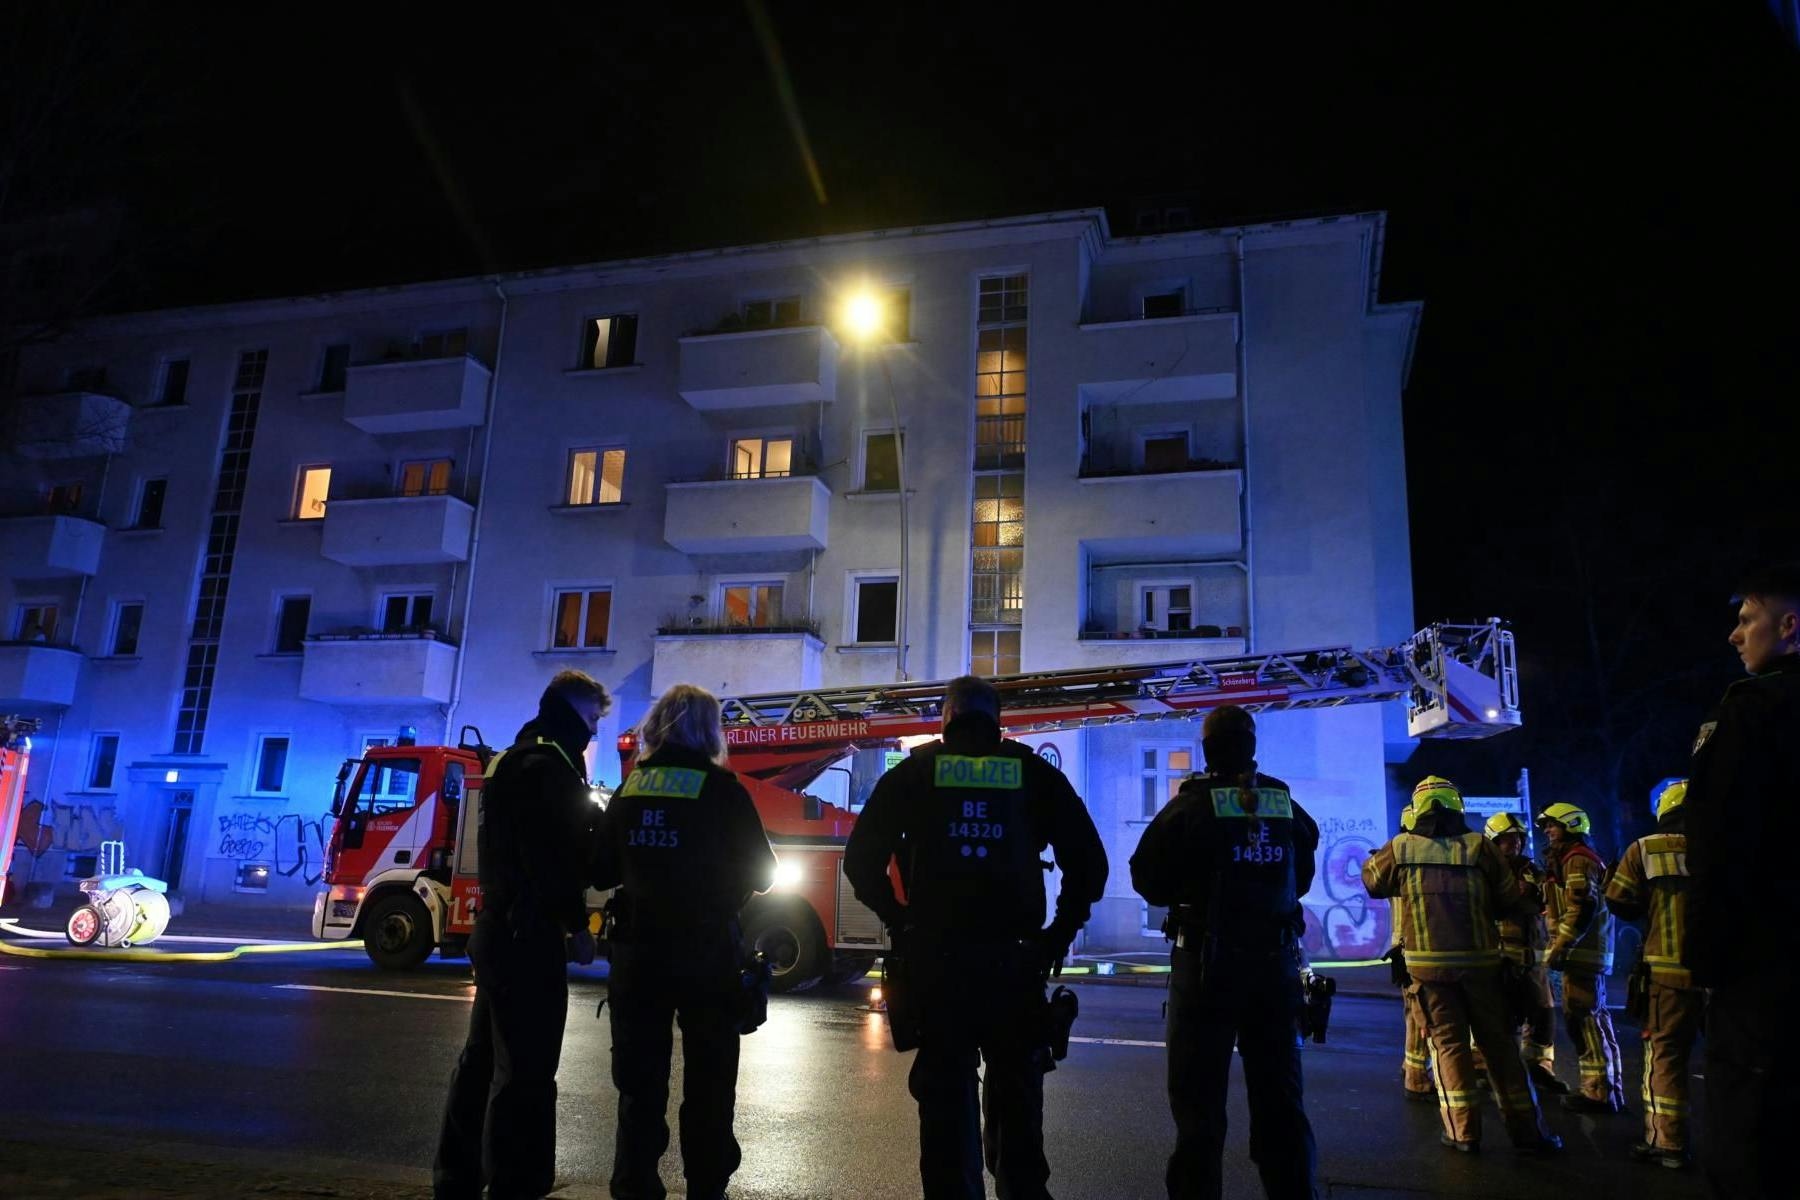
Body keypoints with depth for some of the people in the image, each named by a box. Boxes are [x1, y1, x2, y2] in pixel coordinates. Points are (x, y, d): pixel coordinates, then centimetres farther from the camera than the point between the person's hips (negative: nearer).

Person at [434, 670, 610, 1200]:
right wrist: (577, 924, -14)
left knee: (485, 1059, 16)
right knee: (525, 1071, -5)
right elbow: (552, 855, -22)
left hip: (500, 929, 11)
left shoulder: (514, 759, 18)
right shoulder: (547, 763, -14)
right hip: (528, 935, -11)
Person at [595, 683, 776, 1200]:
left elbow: (602, 872, 7)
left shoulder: (628, 788, 3)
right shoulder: (721, 788, -8)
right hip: (706, 951, -3)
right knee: (708, 1081, 11)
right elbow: (760, 872, -3)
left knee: (639, 1081, 11)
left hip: (637, 949, 3)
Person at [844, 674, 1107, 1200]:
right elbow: (1089, 862, 2)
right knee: (1017, 1088, 17)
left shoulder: (913, 773, 4)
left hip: (937, 955, -1)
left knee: (946, 1089, 9)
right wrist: (1059, 935, 9)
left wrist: (900, 922, 9)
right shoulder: (1036, 774, 5)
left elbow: (861, 860, 1)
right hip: (1015, 956, 1)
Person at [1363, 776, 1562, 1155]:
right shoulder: (1478, 847, -3)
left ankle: (1463, 1130, 7)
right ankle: (1526, 1129, 18)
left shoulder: (1401, 849, -2)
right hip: (1479, 962, 1)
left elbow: (1372, 880, 14)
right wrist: (1532, 911, 21)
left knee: (1448, 1042, 8)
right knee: (1498, 1042, 11)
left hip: (1429, 964, 0)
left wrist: (1374, 857, 31)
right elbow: (1512, 901, 0)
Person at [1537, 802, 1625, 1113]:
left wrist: (1559, 948, -21)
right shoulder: (1571, 860, 21)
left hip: (1582, 951, -10)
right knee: (1594, 1018, 14)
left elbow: (1582, 909, -22)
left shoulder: (1577, 860, -12)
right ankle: (1611, 1088, 20)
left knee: (1583, 1019, -8)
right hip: (1589, 952, 10)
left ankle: (1598, 1092, -6)